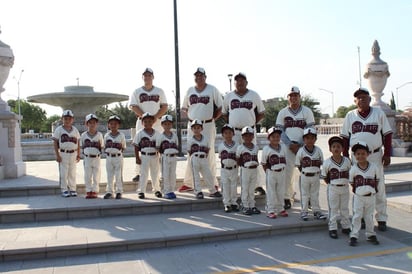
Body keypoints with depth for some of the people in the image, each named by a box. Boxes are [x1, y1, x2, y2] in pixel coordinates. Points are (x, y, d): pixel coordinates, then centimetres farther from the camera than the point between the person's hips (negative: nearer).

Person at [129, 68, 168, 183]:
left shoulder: (159, 91, 11)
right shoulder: (137, 92, 8)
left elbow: (164, 107, 6)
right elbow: (133, 106, -2)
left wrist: (155, 117, -10)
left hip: (157, 122, 1)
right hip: (142, 122, -1)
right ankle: (139, 173, 3)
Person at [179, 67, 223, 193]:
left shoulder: (212, 90, 2)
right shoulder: (190, 90, 12)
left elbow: (220, 107, 2)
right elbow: (184, 108, 19)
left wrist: (212, 118, -5)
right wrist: (191, 118, 6)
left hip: (208, 125, -3)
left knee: (209, 153, -1)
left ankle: (213, 183, 8)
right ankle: (188, 183, 11)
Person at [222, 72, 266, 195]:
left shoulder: (254, 95, 6)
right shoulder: (228, 96, 9)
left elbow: (261, 113, 11)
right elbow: (224, 113, 18)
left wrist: (253, 122, 0)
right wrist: (231, 123, 5)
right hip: (233, 131, 1)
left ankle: (258, 185, 8)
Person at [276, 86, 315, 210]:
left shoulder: (307, 111, 5)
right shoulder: (282, 112, 9)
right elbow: (280, 131, 4)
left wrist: (299, 144, -11)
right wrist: (290, 144, -9)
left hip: (303, 145, -1)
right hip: (288, 146, 1)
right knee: (288, 172, 2)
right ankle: (287, 198, 12)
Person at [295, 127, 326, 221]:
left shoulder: (318, 150, -1)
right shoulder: (301, 151, -8)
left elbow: (321, 163, 8)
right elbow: (298, 165, -2)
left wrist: (316, 171, 0)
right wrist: (304, 172, -6)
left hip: (315, 176, 2)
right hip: (304, 176, -2)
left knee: (315, 194, 12)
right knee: (305, 194, 6)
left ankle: (316, 211, 22)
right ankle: (304, 212, 15)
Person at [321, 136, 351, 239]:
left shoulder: (347, 161, -2)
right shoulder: (327, 162, -10)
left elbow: (350, 173, 9)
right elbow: (324, 176, -2)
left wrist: (345, 182, 3)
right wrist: (331, 184, -3)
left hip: (345, 188, 3)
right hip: (333, 188, -3)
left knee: (345, 208, 15)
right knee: (333, 209, 4)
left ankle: (346, 227, 28)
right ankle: (332, 229, 12)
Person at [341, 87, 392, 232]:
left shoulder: (379, 113, 2)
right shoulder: (350, 115, 5)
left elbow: (387, 134, 3)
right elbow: (345, 137, 7)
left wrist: (387, 154, -3)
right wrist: (345, 156, 2)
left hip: (375, 156, -1)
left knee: (379, 187, 2)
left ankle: (381, 219, 12)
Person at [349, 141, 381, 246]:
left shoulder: (374, 167, -7)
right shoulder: (353, 169, -11)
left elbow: (379, 179, 7)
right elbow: (351, 181, 3)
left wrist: (374, 188, 5)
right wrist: (356, 189, 0)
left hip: (371, 196, 2)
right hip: (358, 197, -1)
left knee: (369, 216, 14)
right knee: (357, 216, 0)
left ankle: (370, 235, 27)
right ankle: (354, 236, 6)